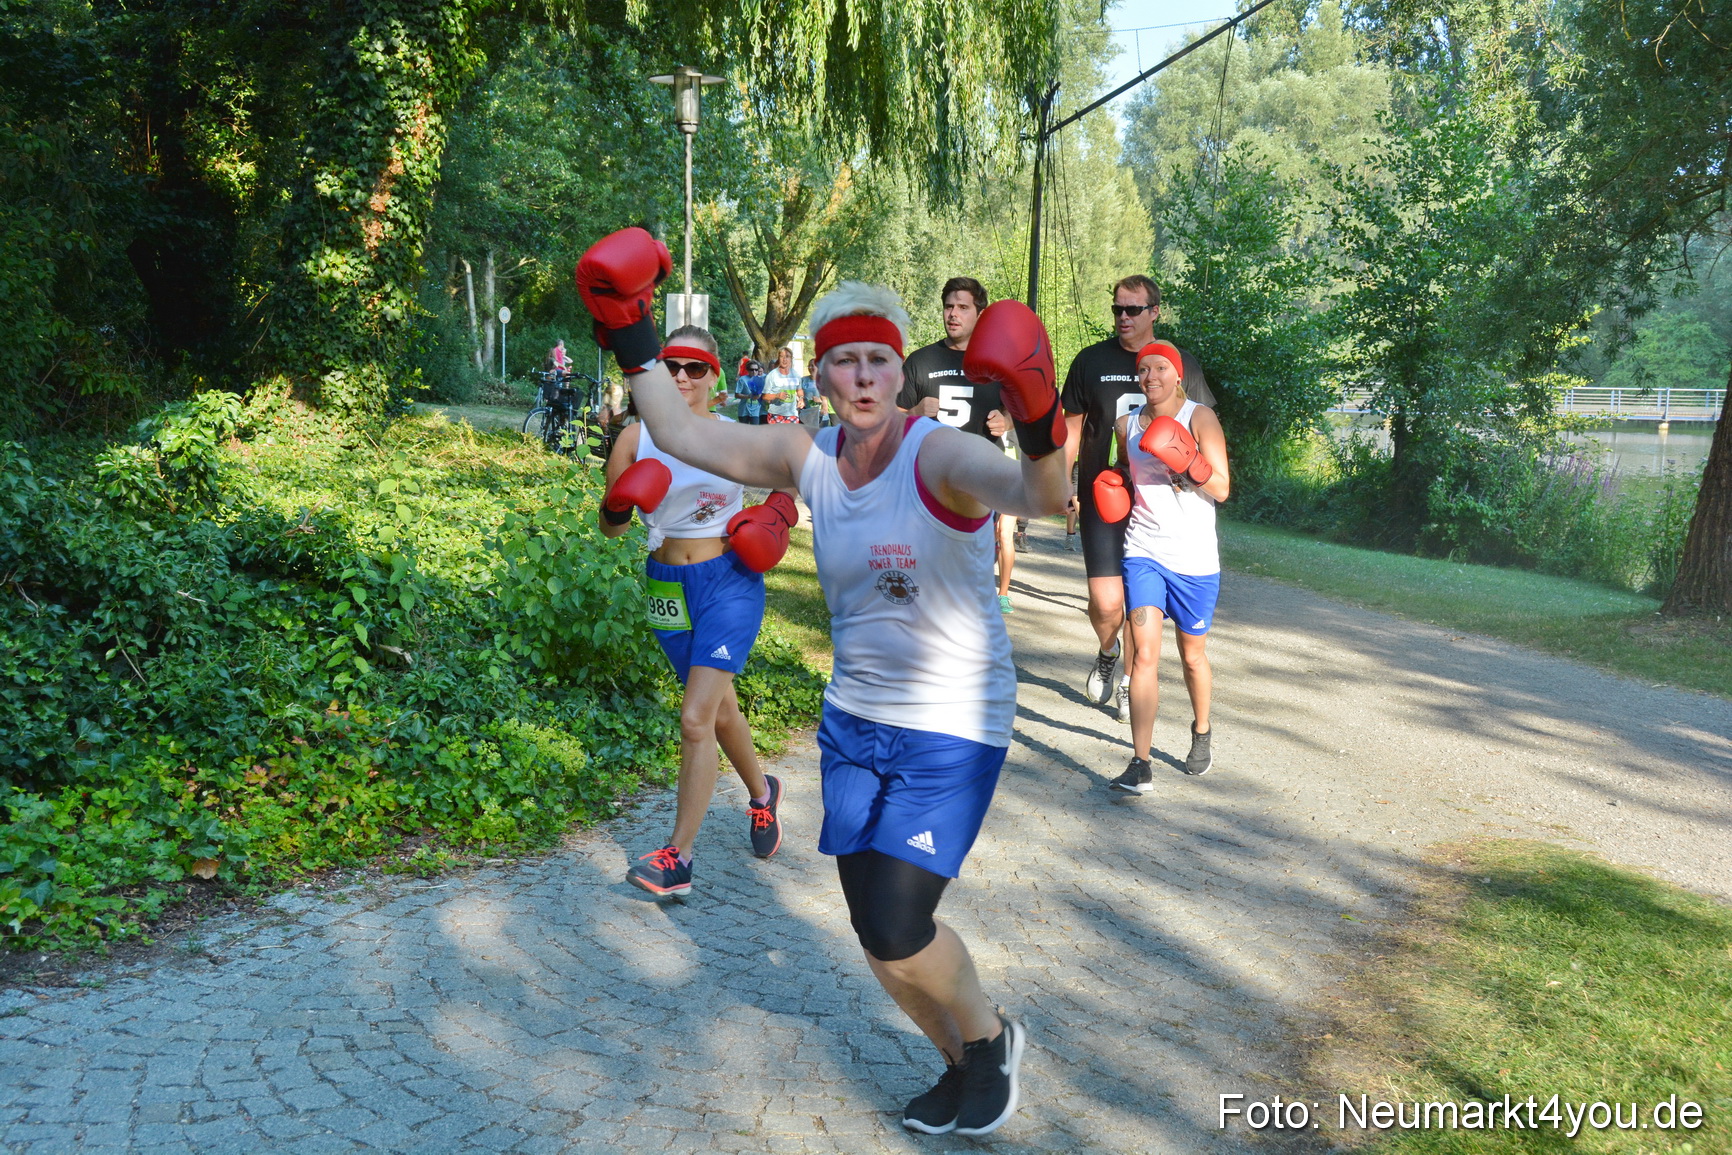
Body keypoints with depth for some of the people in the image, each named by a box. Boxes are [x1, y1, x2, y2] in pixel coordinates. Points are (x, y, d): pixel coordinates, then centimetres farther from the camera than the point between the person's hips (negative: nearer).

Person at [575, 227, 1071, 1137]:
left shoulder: (939, 456, -20)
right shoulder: (809, 457, -2)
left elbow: (1041, 497, -38)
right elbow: (680, 433, 3)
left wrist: (1040, 430, -57)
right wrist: (633, 343, -1)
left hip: (951, 729, -6)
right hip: (854, 720, 6)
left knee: (895, 933, -10)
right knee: (878, 935, 11)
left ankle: (991, 1040, 23)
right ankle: (963, 1067, 37)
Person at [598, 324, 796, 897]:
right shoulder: (636, 437, -3)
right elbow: (610, 527, 2)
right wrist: (619, 507, -20)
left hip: (730, 583, -3)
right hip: (667, 586, 4)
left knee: (695, 720, -12)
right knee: (720, 709, 19)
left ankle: (677, 858, -3)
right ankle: (761, 792, 46)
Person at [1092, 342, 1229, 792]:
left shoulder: (1200, 418, -6)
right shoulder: (1126, 425, 6)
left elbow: (1221, 489, -10)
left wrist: (1185, 462, -26)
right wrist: (1114, 490, 3)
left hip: (1194, 558, -2)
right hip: (1143, 552, 2)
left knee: (1192, 654, 13)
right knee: (1145, 654, -10)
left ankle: (1201, 734, 41)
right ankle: (1140, 765, -11)